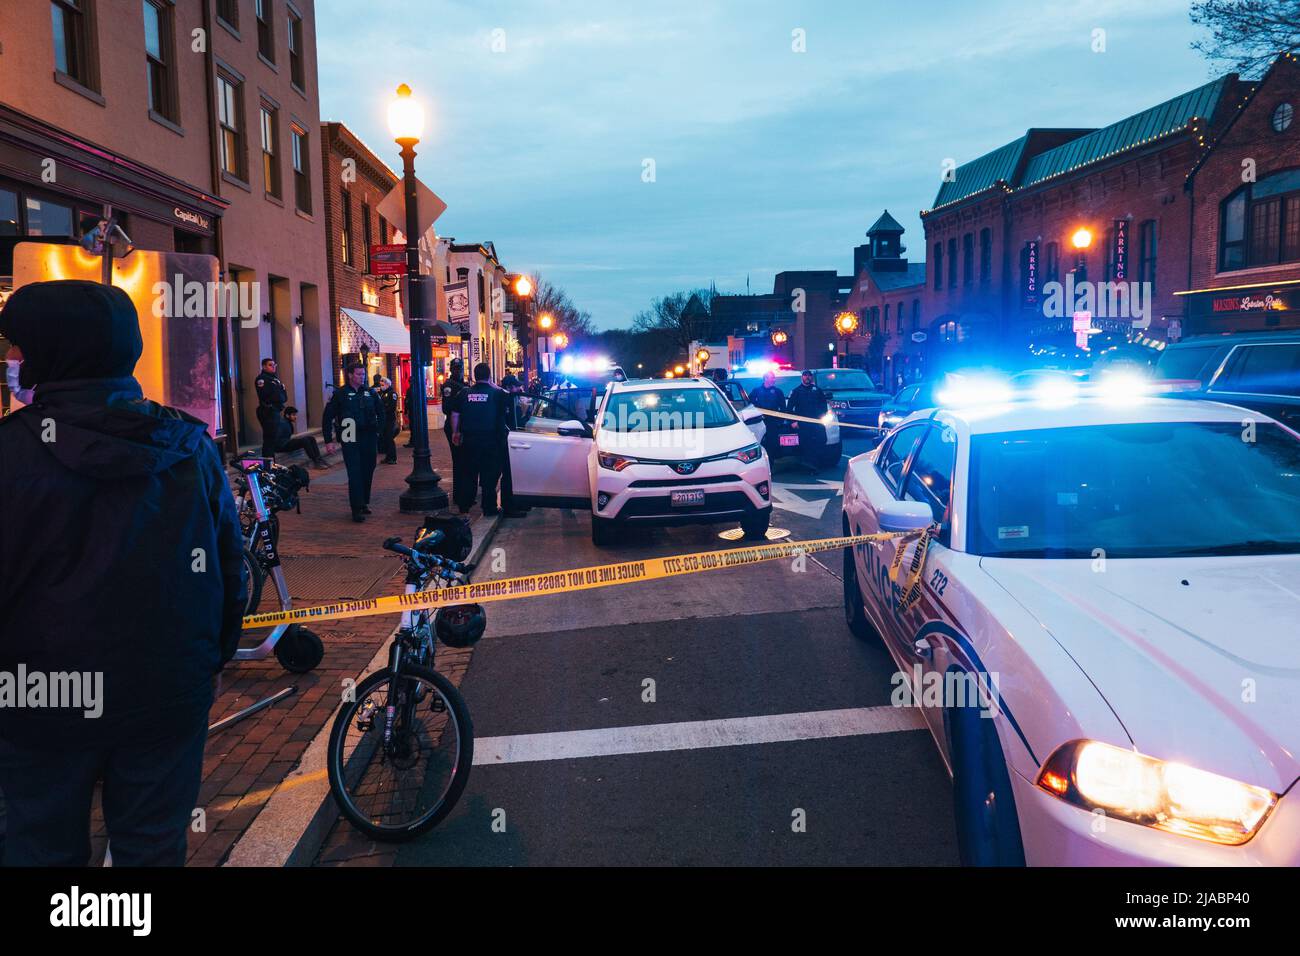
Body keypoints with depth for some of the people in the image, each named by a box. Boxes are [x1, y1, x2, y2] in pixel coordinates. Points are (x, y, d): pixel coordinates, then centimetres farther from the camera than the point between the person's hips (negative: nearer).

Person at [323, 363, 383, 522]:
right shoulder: (340, 394, 0)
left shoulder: (370, 392, 9)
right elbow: (328, 417, 3)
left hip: (369, 439, 4)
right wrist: (328, 440, 0)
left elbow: (380, 413, 20)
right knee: (355, 474, -8)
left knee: (368, 472, 9)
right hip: (350, 440, -4)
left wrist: (380, 430, 10)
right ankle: (357, 509, -6)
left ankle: (364, 502, 25)